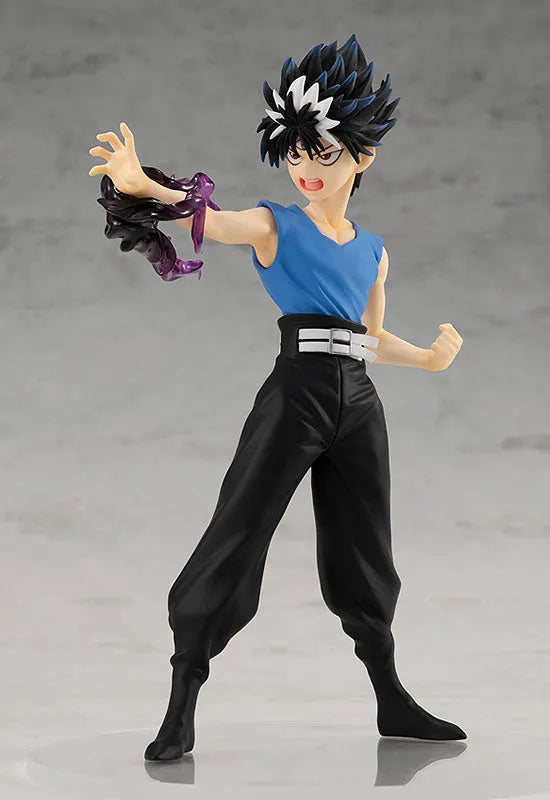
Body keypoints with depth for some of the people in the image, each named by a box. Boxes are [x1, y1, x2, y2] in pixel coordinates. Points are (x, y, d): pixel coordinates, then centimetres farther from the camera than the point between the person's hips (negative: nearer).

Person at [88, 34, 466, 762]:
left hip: (360, 405, 5)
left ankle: (392, 702, 26)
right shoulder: (274, 225, 0)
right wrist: (144, 185, -38)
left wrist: (429, 358, 18)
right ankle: (181, 710, -3)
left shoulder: (373, 250, 16)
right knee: (235, 541, -8)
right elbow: (206, 217, -20)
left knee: (364, 553, 14)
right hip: (296, 395, -5)